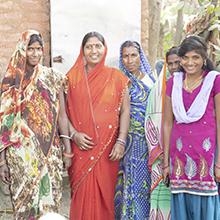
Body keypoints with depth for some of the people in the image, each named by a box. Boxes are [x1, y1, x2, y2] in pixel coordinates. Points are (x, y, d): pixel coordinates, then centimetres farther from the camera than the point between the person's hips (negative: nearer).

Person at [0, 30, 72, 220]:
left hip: (49, 149, 1)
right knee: (26, 198, -1)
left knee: (50, 195, 2)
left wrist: (67, 150, 1)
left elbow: (61, 115, 6)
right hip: (21, 151, -1)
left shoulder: (53, 77, 6)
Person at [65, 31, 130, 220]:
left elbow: (125, 111, 3)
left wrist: (121, 141, -7)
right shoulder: (72, 77, 6)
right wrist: (73, 134, -9)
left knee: (105, 192, 3)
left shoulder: (116, 77, 6)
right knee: (82, 192, -1)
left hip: (107, 146, 0)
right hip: (81, 146, 0)